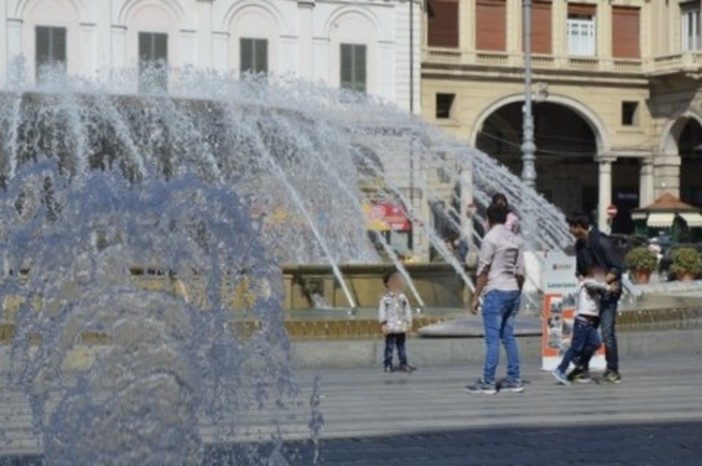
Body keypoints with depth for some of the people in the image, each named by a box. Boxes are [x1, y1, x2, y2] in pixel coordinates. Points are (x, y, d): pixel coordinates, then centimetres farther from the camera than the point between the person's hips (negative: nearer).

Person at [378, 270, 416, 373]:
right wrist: (383, 324, -10)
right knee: (389, 346, 0)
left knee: (401, 346, 10)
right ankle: (387, 364, 7)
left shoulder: (402, 298, 6)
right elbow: (381, 312, -6)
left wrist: (408, 322, 10)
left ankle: (403, 364, 16)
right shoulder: (385, 299, -6)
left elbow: (407, 310, 12)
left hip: (401, 328, 4)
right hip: (390, 328, -4)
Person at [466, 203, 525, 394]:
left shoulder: (490, 239, -10)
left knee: (493, 339, -5)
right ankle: (514, 380, 13)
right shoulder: (516, 240, 11)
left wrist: (475, 297, -8)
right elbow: (520, 272, 12)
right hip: (513, 292, 7)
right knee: (508, 337, 12)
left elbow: (483, 271, -12)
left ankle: (488, 383, -4)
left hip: (496, 292, -7)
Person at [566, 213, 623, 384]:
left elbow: (616, 269, -15)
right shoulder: (579, 244, 9)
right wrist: (583, 279, -3)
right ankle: (583, 369, 8)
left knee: (607, 332, -7)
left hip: (607, 292, -7)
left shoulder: (601, 242, -15)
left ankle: (612, 370, 3)